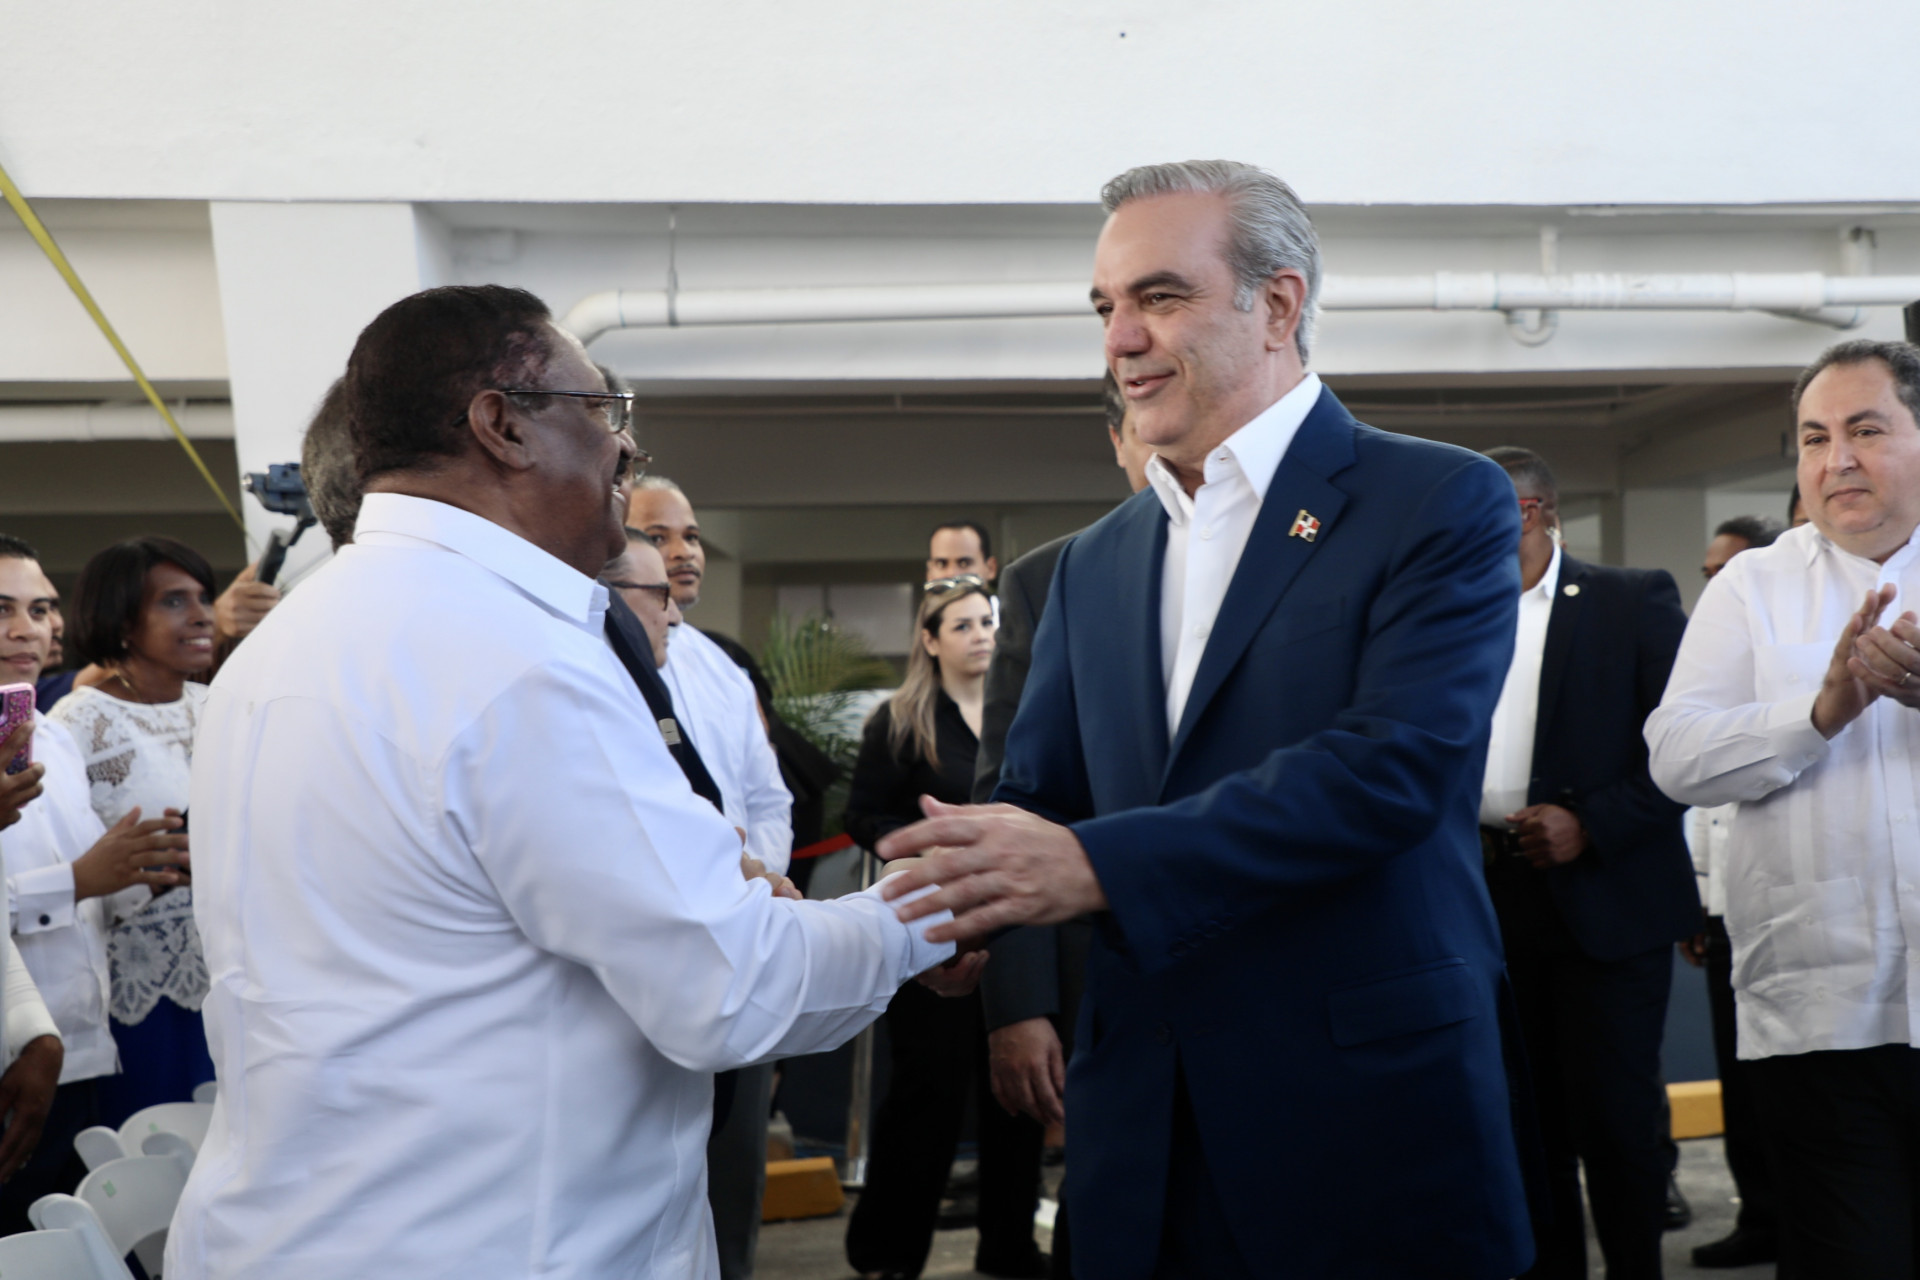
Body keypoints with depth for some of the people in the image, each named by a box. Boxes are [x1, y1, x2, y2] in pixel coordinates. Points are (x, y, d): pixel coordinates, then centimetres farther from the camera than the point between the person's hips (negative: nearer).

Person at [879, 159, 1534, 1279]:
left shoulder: (1442, 504, -6)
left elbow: (1392, 764, -20)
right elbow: (1037, 798, 7)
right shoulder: (1095, 563, 12)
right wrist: (939, 903, -15)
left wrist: (1101, 865, -27)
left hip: (1371, 1127, -5)